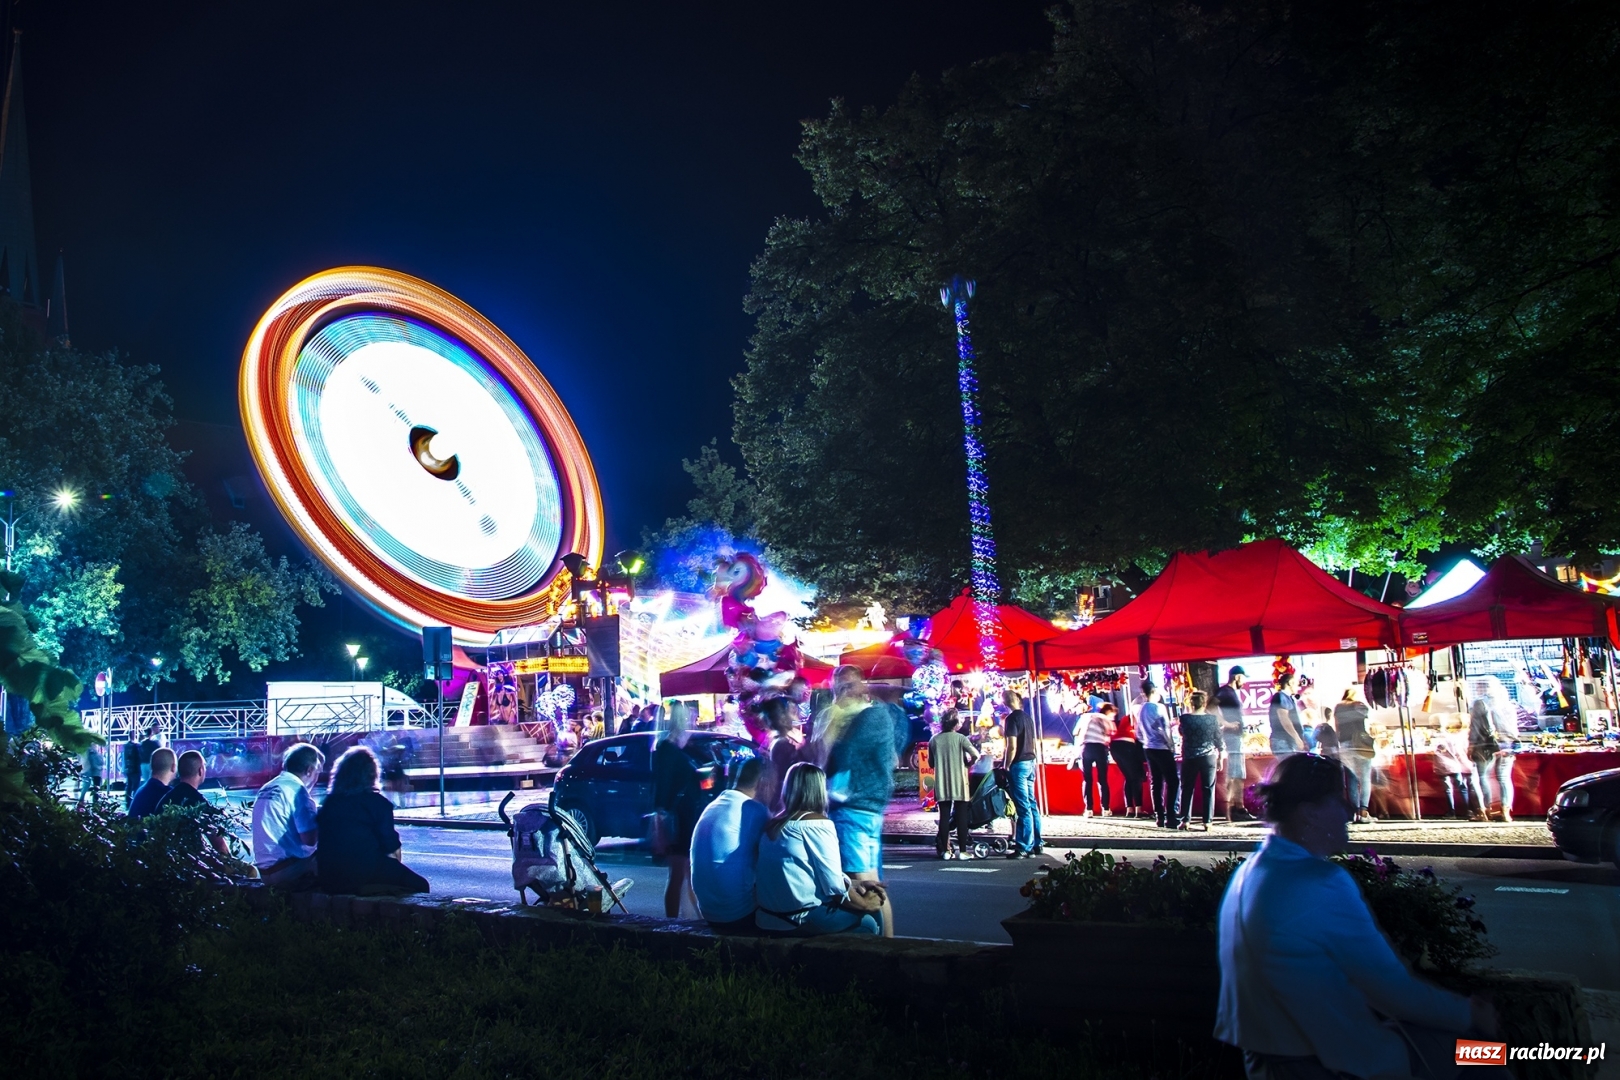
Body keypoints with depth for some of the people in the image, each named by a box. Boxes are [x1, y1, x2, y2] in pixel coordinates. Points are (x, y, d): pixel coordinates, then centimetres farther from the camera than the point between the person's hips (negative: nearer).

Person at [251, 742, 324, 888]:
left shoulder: (267, 788, 14)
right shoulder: (297, 788, -11)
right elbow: (309, 838, -17)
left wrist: (315, 824, 20)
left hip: (266, 870, 9)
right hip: (284, 870, -9)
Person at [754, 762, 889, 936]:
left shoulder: (773, 824, 11)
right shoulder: (818, 823, -12)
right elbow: (834, 887, -14)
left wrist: (856, 884, 16)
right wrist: (865, 904, 3)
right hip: (800, 916, -8)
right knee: (869, 921, 11)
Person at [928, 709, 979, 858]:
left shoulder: (934, 740, 1)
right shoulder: (960, 738, -7)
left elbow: (931, 762, 9)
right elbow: (976, 755, -17)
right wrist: (968, 764, 0)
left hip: (941, 785, 3)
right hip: (959, 783, -2)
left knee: (944, 817, 6)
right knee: (961, 817, 4)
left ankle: (945, 850, 6)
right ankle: (962, 850, 3)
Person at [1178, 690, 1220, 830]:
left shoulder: (1185, 718, -9)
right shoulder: (1213, 718, -6)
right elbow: (1218, 740, 0)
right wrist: (1220, 758, 11)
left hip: (1189, 759, 0)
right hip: (1209, 758, 0)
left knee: (1187, 789, 10)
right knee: (1208, 789, 7)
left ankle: (1185, 820, 8)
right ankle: (1207, 822, 5)